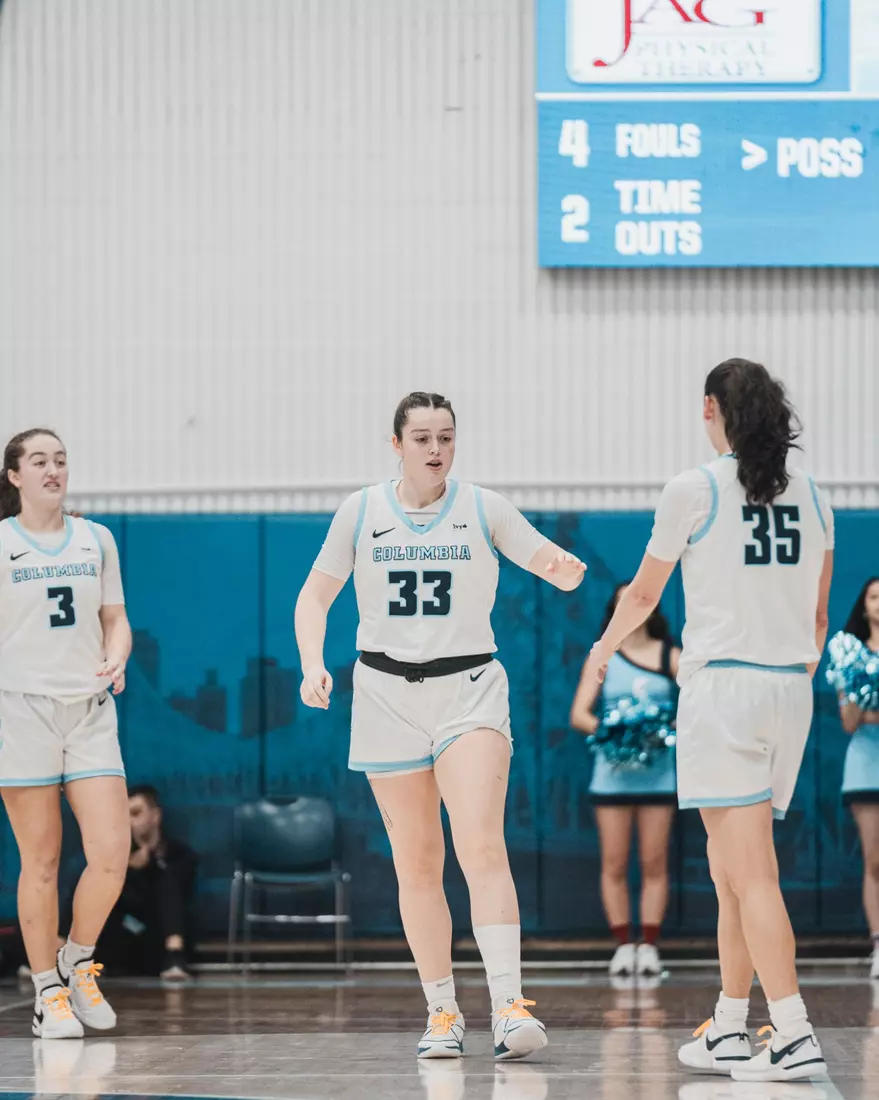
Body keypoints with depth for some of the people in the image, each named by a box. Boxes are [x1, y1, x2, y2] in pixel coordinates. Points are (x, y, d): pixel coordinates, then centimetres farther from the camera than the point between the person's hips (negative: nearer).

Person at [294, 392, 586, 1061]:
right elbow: (315, 596, 8)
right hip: (387, 692, 2)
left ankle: (510, 1007, -26)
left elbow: (558, 567, -3)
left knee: (481, 846, -19)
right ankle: (443, 1014, 15)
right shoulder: (362, 512, 3)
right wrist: (313, 665, -9)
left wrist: (565, 569, -27)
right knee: (417, 864, 5)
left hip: (469, 686, -2)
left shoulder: (484, 509, 0)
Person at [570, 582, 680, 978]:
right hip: (613, 771, 0)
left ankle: (649, 946, 2)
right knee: (614, 864, -2)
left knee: (654, 863, -1)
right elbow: (578, 714, 0)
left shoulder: (670, 656, 6)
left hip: (658, 772, 0)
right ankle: (623, 945, 4)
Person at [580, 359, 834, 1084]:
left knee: (751, 873, -9)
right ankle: (728, 1033, 20)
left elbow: (644, 594, 8)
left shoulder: (695, 490, -5)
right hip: (790, 690, 6)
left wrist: (602, 652, 26)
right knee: (731, 868, 15)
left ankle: (795, 1040, -17)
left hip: (722, 686, -6)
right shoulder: (809, 495, 10)